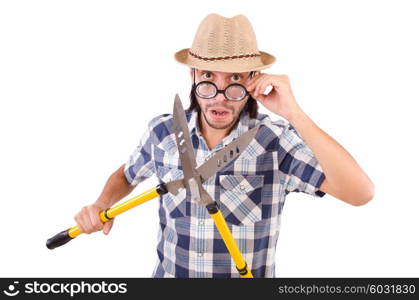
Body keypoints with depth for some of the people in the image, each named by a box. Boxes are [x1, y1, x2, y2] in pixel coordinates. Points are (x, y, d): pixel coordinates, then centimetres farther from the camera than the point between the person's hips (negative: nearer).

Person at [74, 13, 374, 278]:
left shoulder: (277, 141, -16)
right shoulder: (163, 132, -7)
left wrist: (294, 114, -31)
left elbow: (361, 194, -27)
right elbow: (127, 175, 13)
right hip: (168, 271, 3)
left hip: (251, 272, -2)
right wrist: (102, 206, -7)